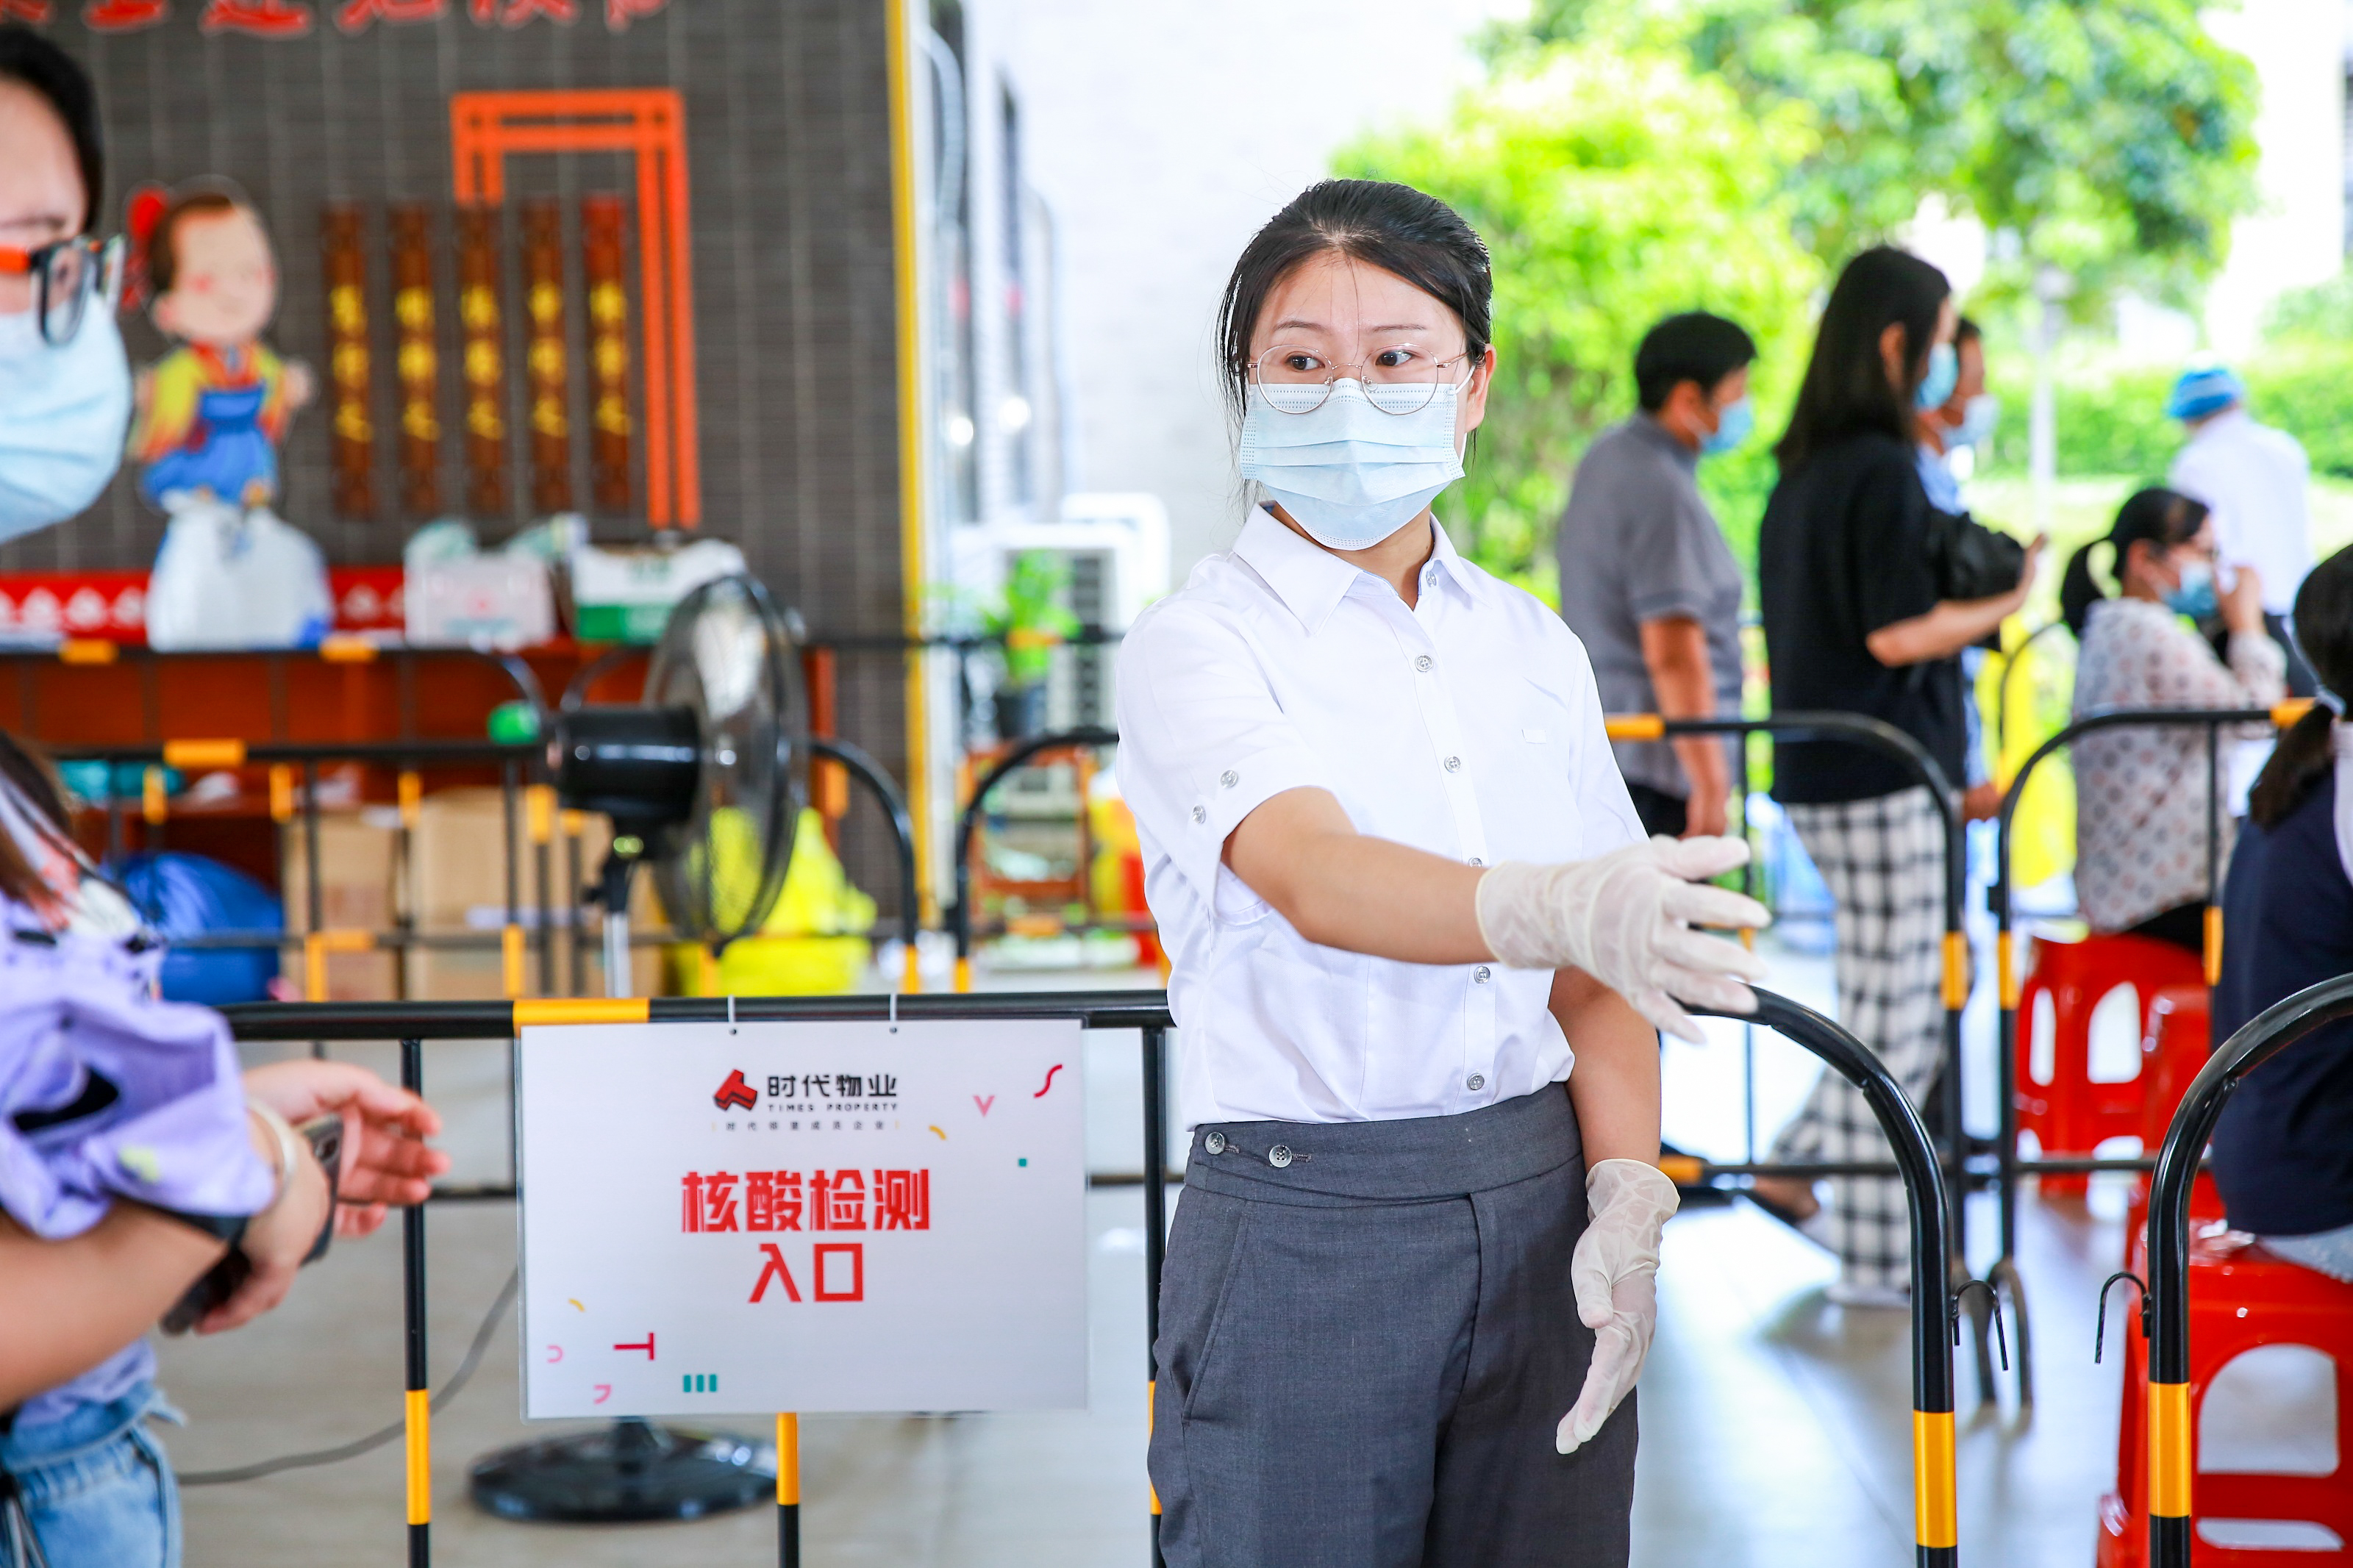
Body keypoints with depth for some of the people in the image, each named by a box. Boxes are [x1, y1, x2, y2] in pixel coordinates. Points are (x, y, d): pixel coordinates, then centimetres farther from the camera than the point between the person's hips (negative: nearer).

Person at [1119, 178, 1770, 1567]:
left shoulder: (1533, 648, 10)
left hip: (1538, 1211, 5)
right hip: (1302, 1233, -4)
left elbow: (1597, 978, 10)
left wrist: (1627, 1203, -6)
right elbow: (1318, 882, -26)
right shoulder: (1197, 647, -7)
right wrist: (1555, 906, -43)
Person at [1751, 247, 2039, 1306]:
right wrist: (2006, 603, -5)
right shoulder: (1881, 468, -16)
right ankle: (1876, 1256, 6)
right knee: (1891, 1015, -1)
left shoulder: (1805, 470, 13)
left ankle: (1801, 1170, 18)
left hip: (1821, 771, 9)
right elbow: (1897, 632, -19)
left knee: (1910, 999, 17)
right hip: (1883, 780, -9)